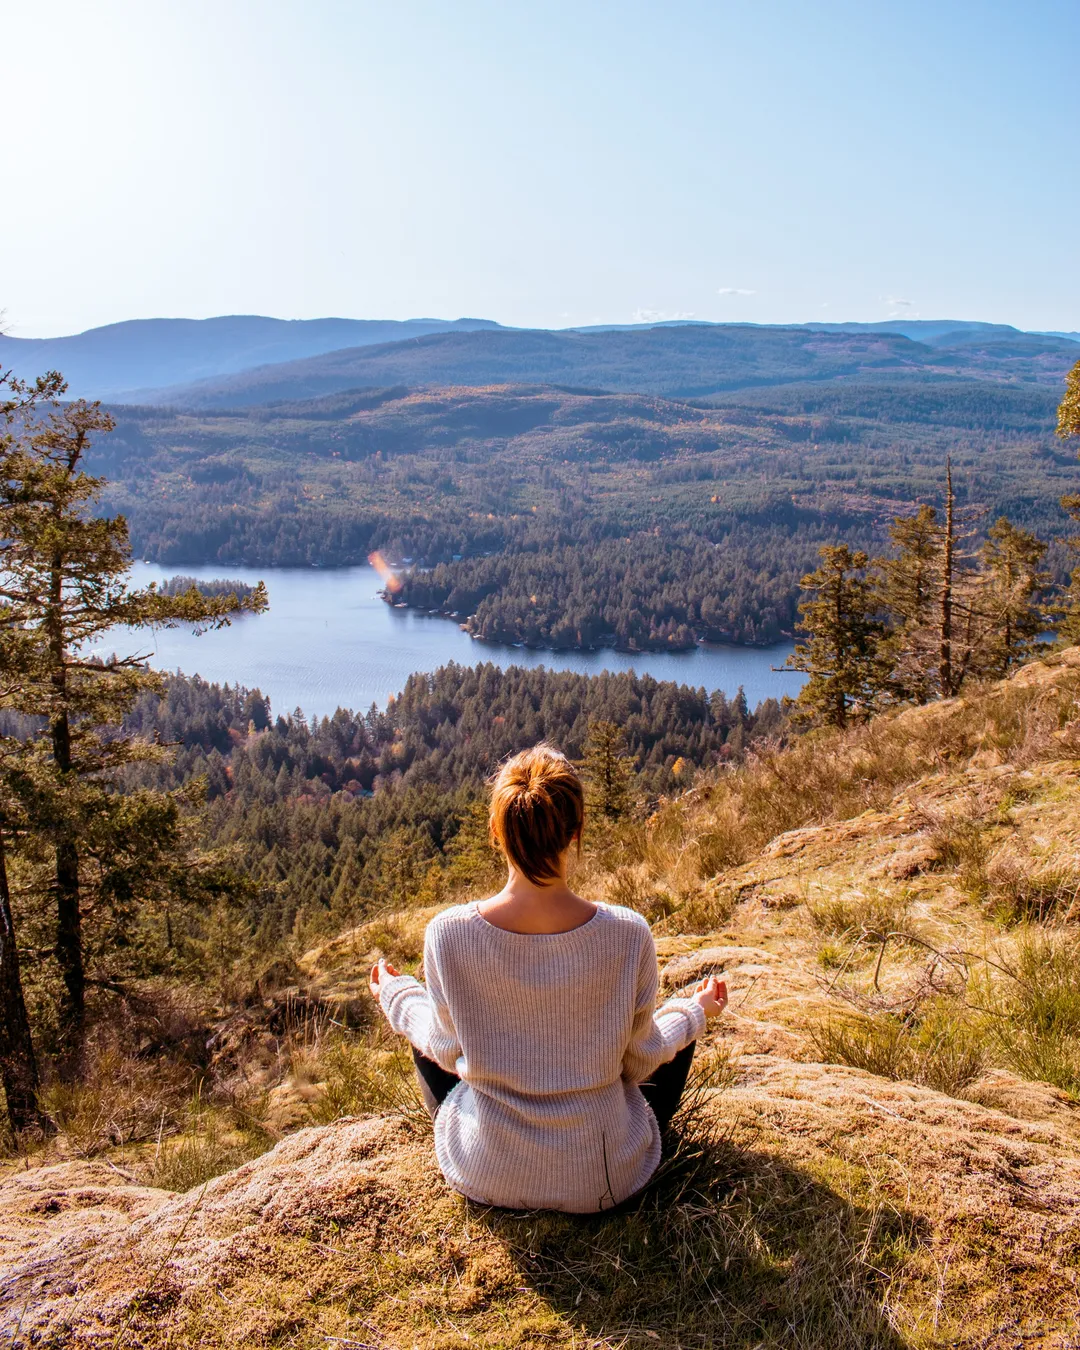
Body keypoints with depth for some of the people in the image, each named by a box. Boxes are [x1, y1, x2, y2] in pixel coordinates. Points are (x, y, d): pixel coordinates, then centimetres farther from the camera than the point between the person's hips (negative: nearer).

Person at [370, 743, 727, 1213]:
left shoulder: (448, 933, -21)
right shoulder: (627, 933, -22)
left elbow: (448, 1053, -4)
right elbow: (638, 1063, -6)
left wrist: (396, 995, 16)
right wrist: (695, 1010, 14)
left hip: (484, 1178, 1)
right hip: (604, 1181, 0)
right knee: (677, 1034, 25)